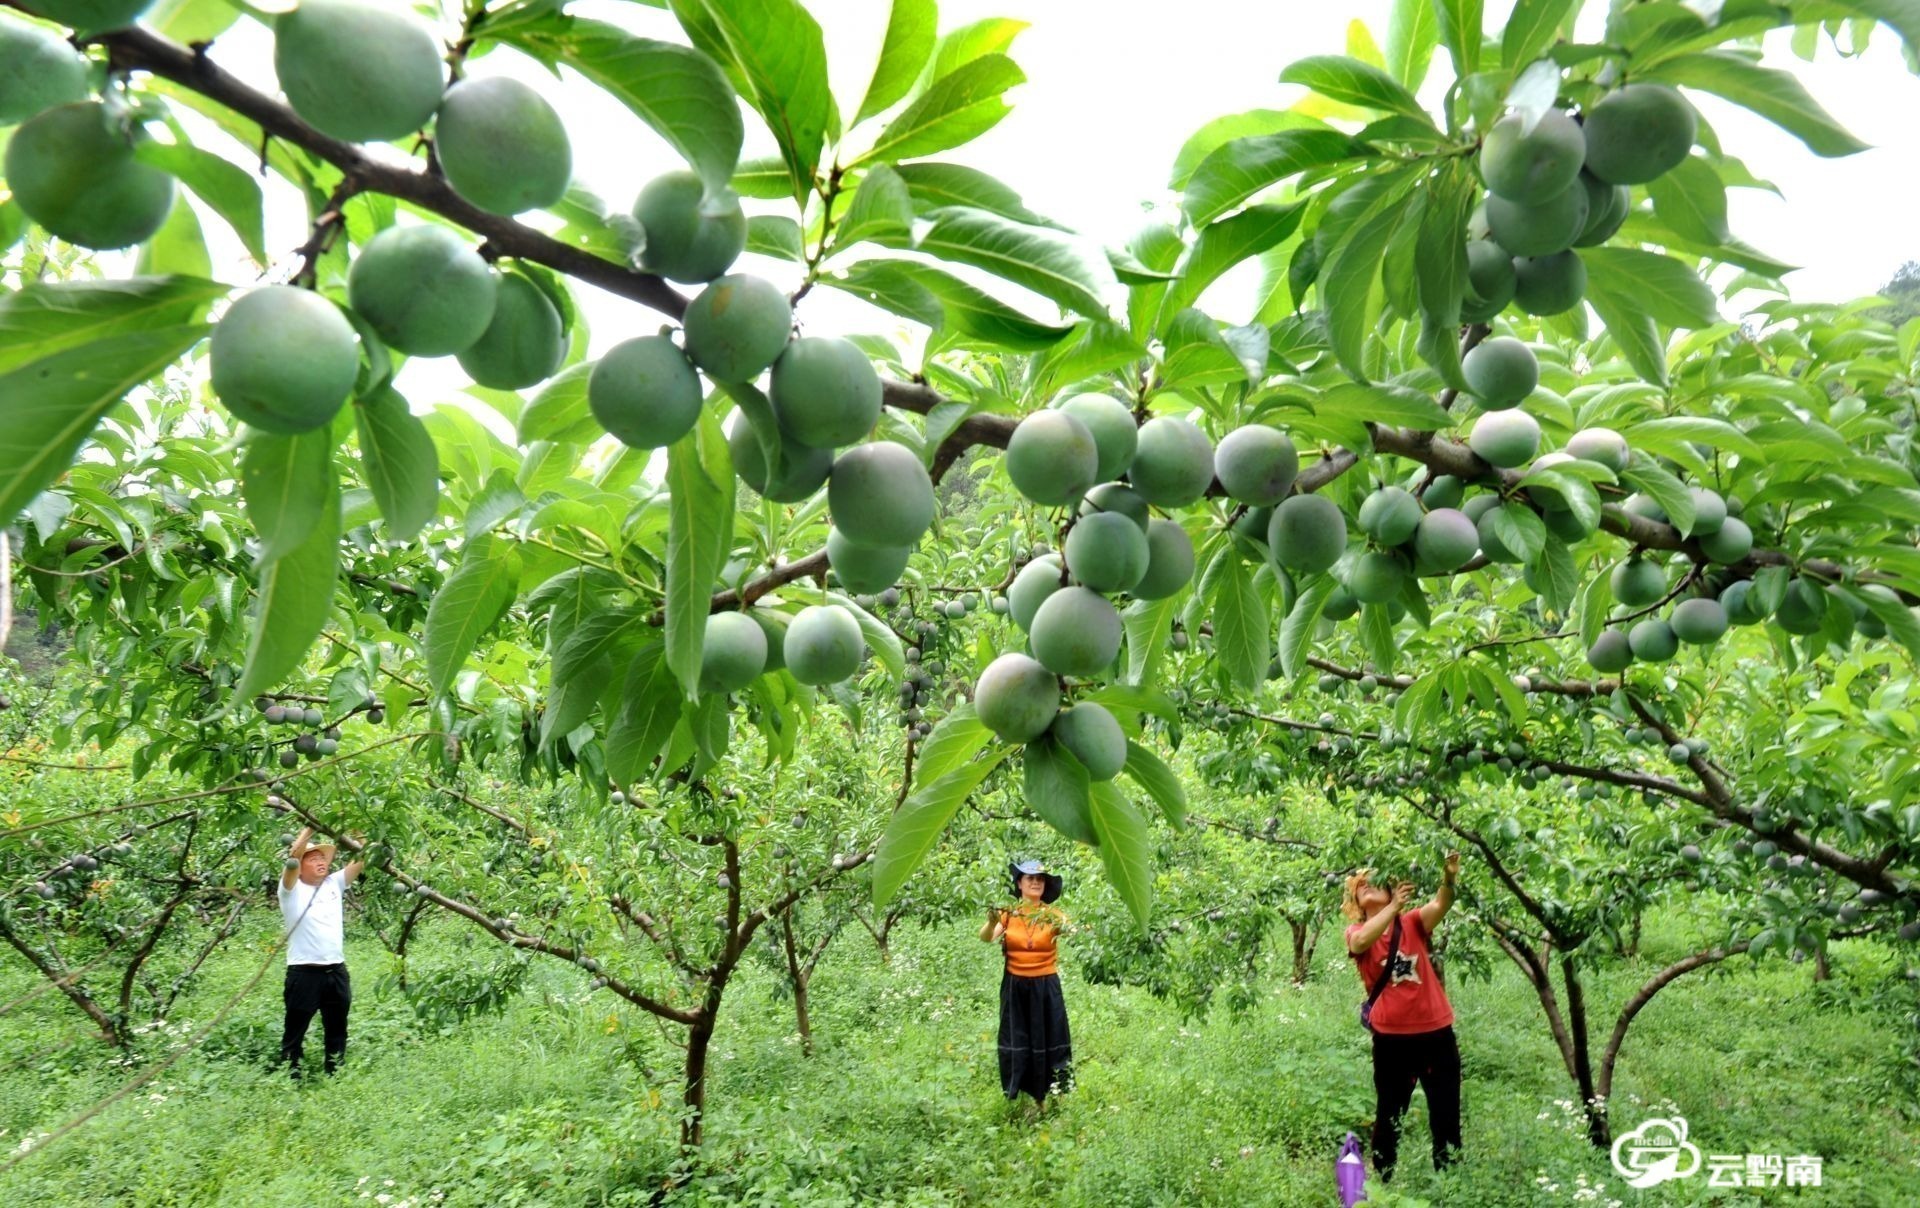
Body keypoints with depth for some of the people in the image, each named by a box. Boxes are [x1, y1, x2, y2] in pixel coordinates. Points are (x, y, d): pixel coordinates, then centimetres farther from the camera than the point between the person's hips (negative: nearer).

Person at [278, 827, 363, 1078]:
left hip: (337, 972, 5)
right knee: (295, 1033, 3)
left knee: (337, 1032, 13)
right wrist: (311, 827, -17)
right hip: (304, 973, -5)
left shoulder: (334, 884, 12)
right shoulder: (292, 889, -1)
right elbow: (292, 856, -17)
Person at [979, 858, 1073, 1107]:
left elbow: (1068, 928, -22)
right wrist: (992, 922, -38)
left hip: (1046, 987, 0)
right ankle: (1016, 1101, 9)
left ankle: (1045, 1100, 8)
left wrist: (1062, 928, -47)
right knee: (1016, 1043, 1)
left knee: (1047, 1042, 0)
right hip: (1015, 987, 0)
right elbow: (986, 938, -15)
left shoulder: (1051, 914, -1)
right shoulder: (1008, 913, 0)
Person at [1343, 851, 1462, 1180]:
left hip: (1436, 1032, 1)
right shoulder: (1357, 933, 0)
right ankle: (1382, 1182, 22)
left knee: (1446, 1115, 10)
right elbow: (1361, 942, -25)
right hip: (1391, 1037, -1)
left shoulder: (1413, 923, 3)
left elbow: (1440, 906, -17)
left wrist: (1449, 879, -39)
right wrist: (1394, 906, -36)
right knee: (1388, 1115, 10)